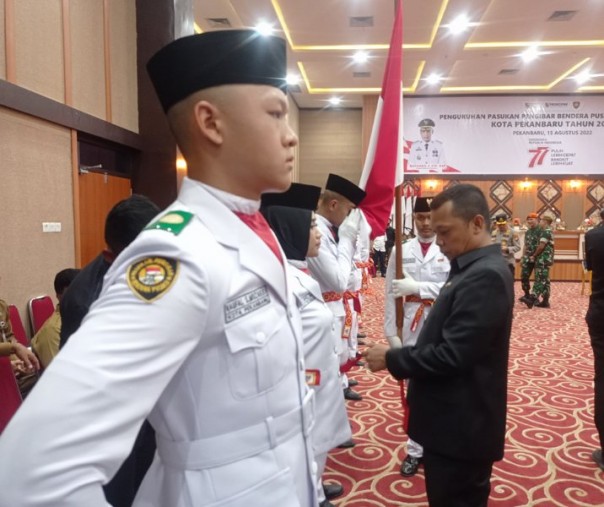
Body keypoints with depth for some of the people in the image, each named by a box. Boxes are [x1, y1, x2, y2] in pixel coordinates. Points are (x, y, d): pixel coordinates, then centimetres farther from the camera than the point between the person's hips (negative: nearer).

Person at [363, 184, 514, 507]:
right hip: (459, 420, 9)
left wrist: (391, 359, -16)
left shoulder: (485, 276, -23)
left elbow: (452, 355, -26)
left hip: (460, 425, -9)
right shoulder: (475, 268, 9)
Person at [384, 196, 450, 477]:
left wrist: (417, 287, -20)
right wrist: (391, 331, -1)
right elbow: (391, 294, 2)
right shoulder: (401, 251, 2)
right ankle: (415, 449, 24)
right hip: (411, 327, 2)